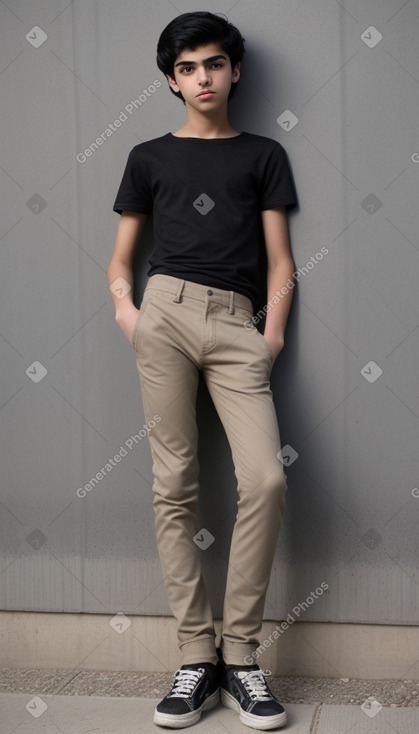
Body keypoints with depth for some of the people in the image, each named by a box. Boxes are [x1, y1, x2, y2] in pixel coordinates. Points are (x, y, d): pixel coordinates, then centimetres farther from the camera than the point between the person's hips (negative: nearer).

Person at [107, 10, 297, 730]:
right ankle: (197, 658, 2)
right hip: (166, 311, 1)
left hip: (236, 324, 0)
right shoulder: (149, 157, 19)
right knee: (174, 485, -5)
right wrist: (125, 307, -2)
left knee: (266, 479, -16)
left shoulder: (263, 155, 19)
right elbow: (121, 257, 18)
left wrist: (273, 332, -1)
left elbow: (279, 259, 13)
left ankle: (239, 655, -3)